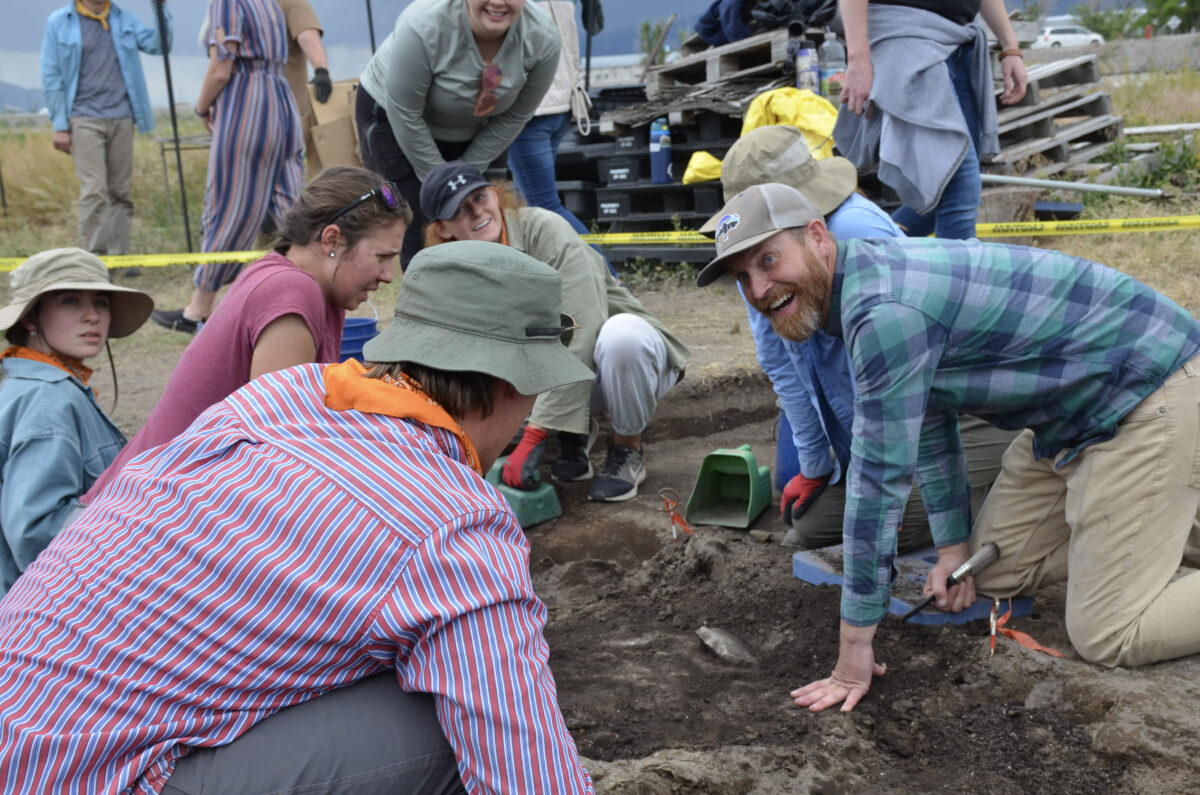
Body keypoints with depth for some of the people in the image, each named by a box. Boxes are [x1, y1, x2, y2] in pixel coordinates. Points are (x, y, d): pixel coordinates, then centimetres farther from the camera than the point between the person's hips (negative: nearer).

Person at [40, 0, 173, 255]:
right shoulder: (59, 22, 3)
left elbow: (157, 45, 2)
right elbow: (51, 77, 2)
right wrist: (60, 126, -3)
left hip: (122, 119, 3)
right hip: (85, 119, -3)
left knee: (120, 192, 5)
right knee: (94, 191, -11)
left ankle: (119, 256, 12)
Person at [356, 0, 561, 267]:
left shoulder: (543, 38, -23)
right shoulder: (424, 25, -34)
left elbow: (515, 117, -11)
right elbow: (405, 114, -25)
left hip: (474, 133, 4)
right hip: (396, 124, -4)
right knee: (423, 238, -8)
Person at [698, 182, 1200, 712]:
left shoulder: (885, 312, -29)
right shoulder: (862, 284, 3)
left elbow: (880, 479, -27)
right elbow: (927, 421, 14)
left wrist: (855, 648, -19)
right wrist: (953, 544, 13)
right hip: (1068, 415, 9)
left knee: (1105, 638, -9)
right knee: (997, 574, 15)